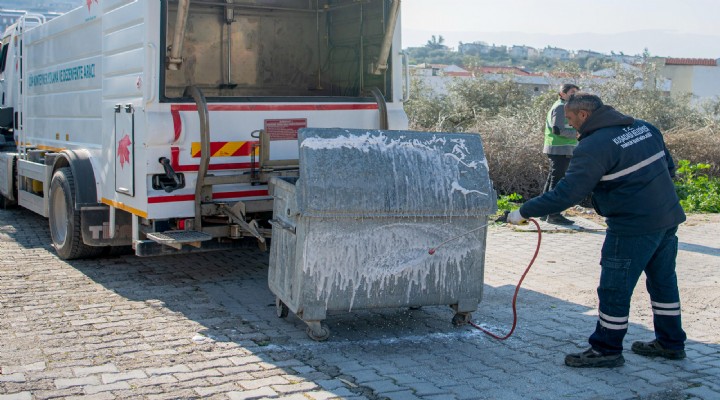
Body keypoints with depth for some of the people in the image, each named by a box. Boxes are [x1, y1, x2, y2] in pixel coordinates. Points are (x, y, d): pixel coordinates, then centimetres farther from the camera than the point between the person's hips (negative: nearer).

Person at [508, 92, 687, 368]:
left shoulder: (593, 147, -18)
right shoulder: (644, 128, 7)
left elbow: (566, 194, -22)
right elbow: (669, 167, 14)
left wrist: (524, 212, -14)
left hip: (634, 227, -9)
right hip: (669, 219, 9)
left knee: (614, 289, 3)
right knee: (663, 282, 20)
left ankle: (606, 350, 14)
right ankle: (670, 343, 32)